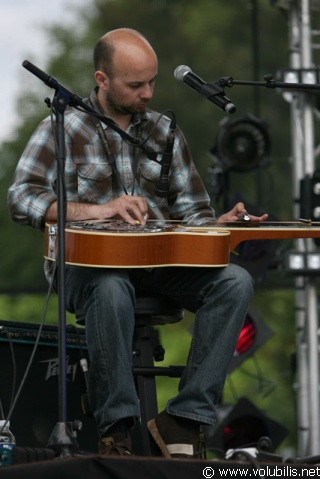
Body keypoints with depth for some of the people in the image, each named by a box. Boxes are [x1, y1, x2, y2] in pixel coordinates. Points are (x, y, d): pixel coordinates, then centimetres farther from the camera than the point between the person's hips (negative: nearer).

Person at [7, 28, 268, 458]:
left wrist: (218, 225, -7)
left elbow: (191, 208, 17)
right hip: (91, 262, -4)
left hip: (162, 264, 5)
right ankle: (116, 427, -29)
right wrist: (97, 210, -21)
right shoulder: (63, 128, 2)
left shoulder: (164, 132, 16)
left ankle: (185, 419, -24)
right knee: (111, 287, -41)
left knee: (234, 281, -24)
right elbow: (21, 198, -10)